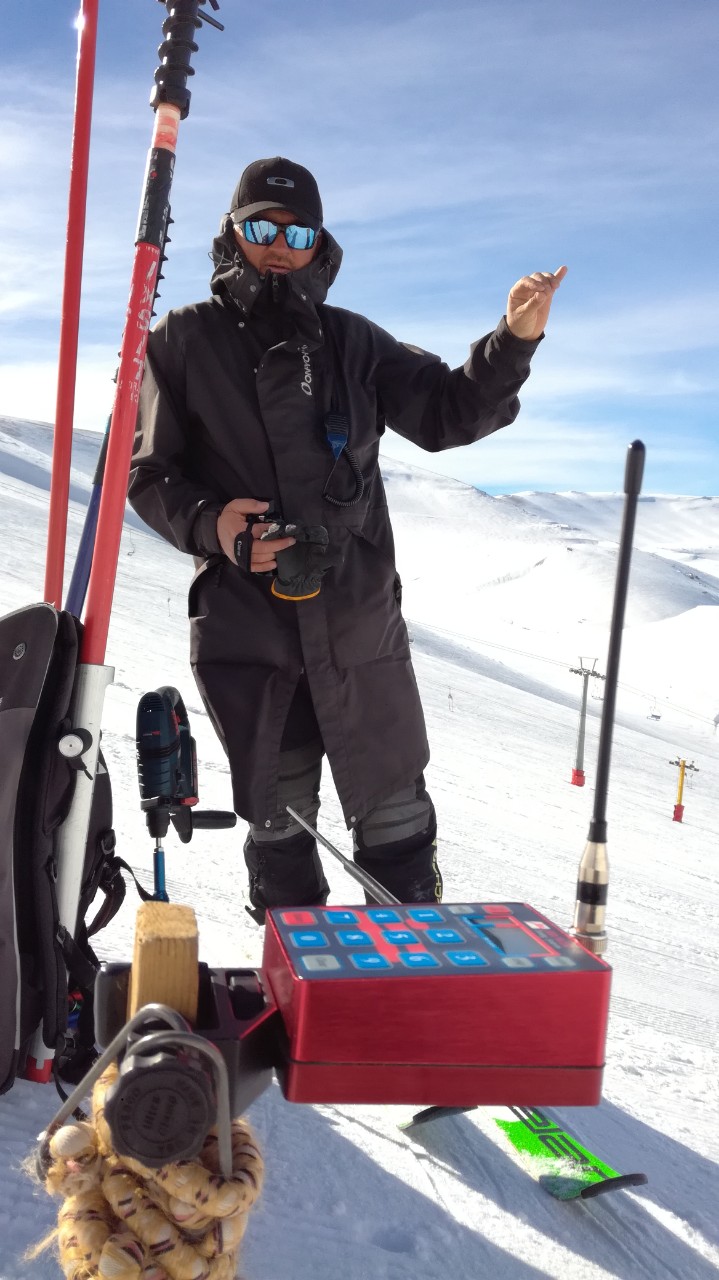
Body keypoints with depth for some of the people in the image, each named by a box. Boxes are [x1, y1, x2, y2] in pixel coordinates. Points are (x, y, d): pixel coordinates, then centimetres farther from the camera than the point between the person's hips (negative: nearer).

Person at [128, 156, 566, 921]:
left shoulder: (352, 343, 9)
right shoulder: (183, 342, 5)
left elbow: (447, 413, 6)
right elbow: (149, 470, 4)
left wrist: (514, 342, -9)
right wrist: (207, 523, -15)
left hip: (359, 618, 1)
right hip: (243, 623, -1)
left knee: (394, 815, 9)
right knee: (277, 818, 13)